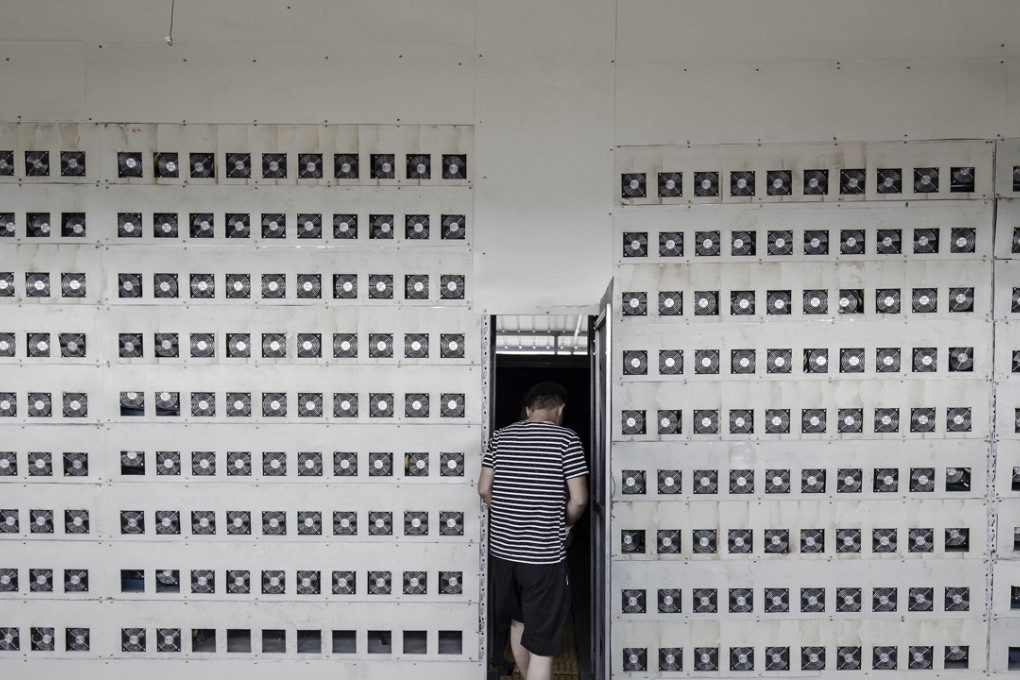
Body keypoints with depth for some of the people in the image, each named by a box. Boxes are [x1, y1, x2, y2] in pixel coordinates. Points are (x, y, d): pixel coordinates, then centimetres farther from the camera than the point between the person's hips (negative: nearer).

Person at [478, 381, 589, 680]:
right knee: (542, 643, 2)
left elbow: (484, 489, 6)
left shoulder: (500, 436, 5)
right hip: (544, 554, -5)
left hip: (503, 548, 5)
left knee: (518, 622, 24)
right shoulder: (566, 438, -7)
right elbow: (579, 499, -10)